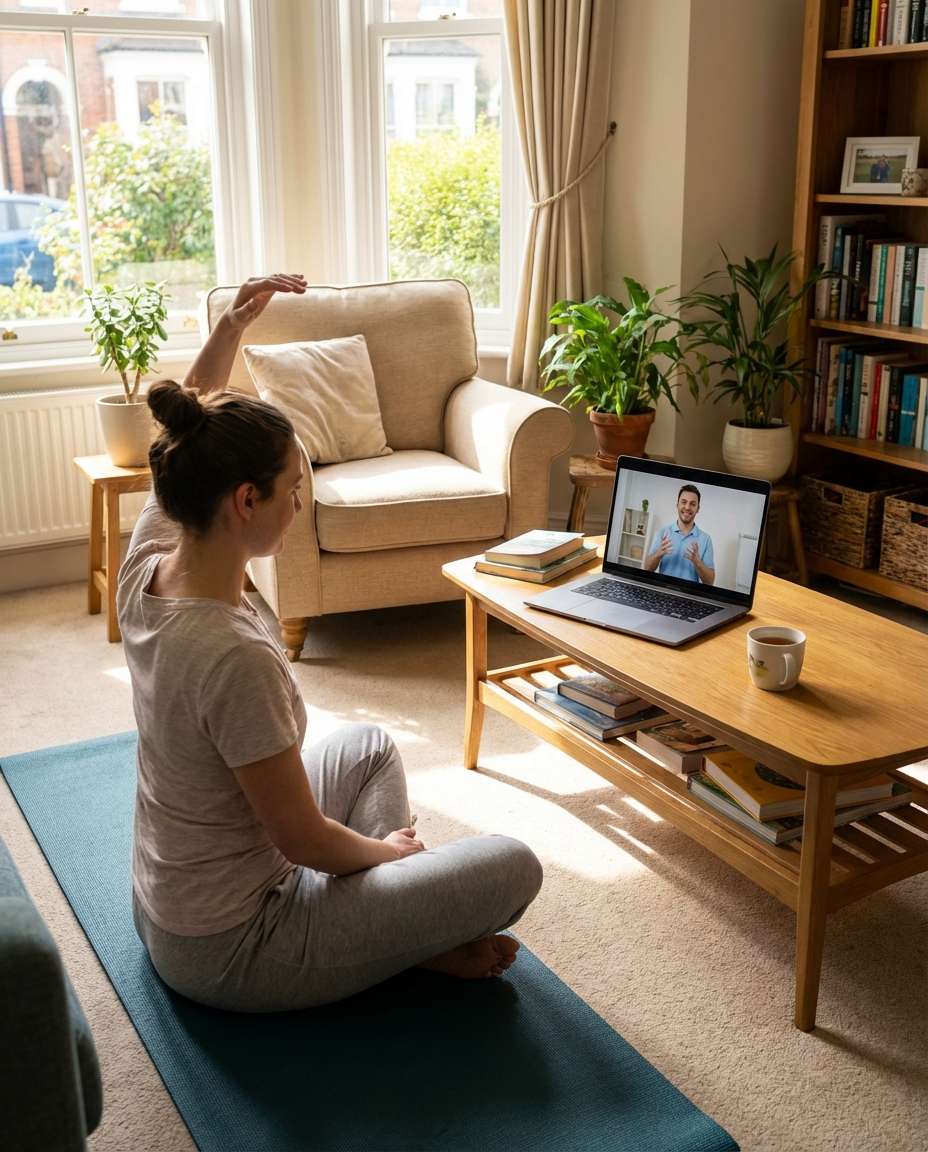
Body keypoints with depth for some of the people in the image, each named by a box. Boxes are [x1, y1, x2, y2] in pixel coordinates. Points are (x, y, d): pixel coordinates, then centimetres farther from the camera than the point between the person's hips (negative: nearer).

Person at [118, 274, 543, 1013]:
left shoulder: (147, 565, -12)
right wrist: (392, 850, -6)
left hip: (165, 898, 9)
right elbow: (305, 840, -25)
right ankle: (400, 943, 13)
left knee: (369, 746, 26)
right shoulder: (235, 657, -36)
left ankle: (389, 921, 22)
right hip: (228, 950, -9)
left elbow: (191, 434, 8)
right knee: (512, 868, -11)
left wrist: (232, 324, 4)